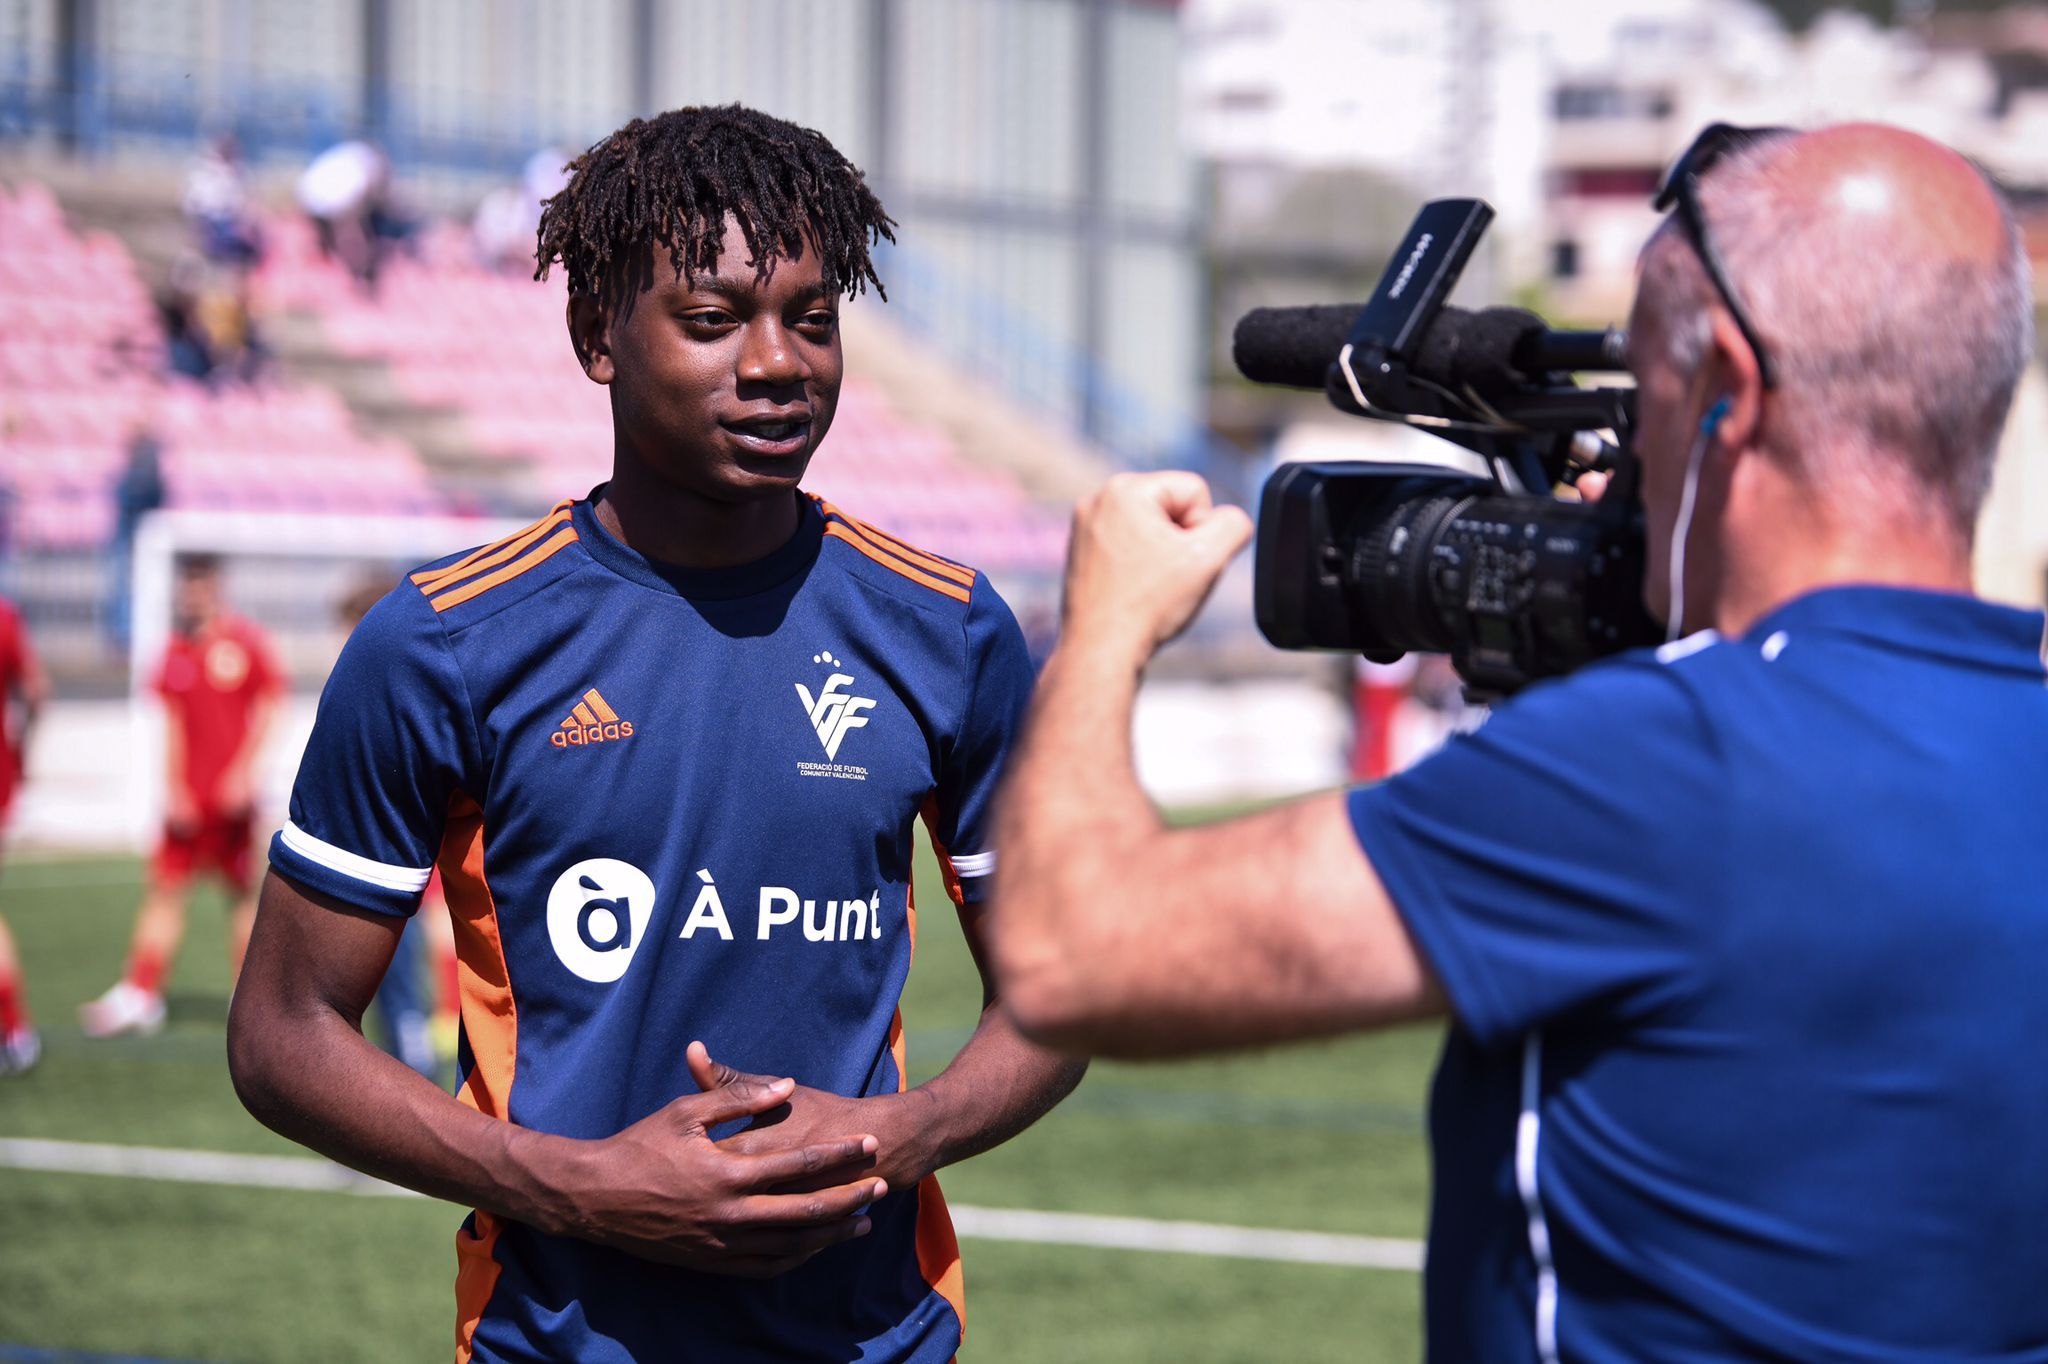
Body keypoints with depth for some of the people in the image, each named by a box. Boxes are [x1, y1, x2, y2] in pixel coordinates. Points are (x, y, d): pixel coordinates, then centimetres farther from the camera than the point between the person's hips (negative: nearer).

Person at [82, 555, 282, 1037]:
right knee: (165, 887, -1)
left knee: (242, 893, 4)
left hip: (232, 797, -3)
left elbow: (267, 709, -4)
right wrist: (173, 787, -3)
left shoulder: (247, 641, -4)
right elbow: (173, 723, 6)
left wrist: (243, 771, -12)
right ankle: (140, 993, -1)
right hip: (189, 798, 3)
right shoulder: (178, 650, 7)